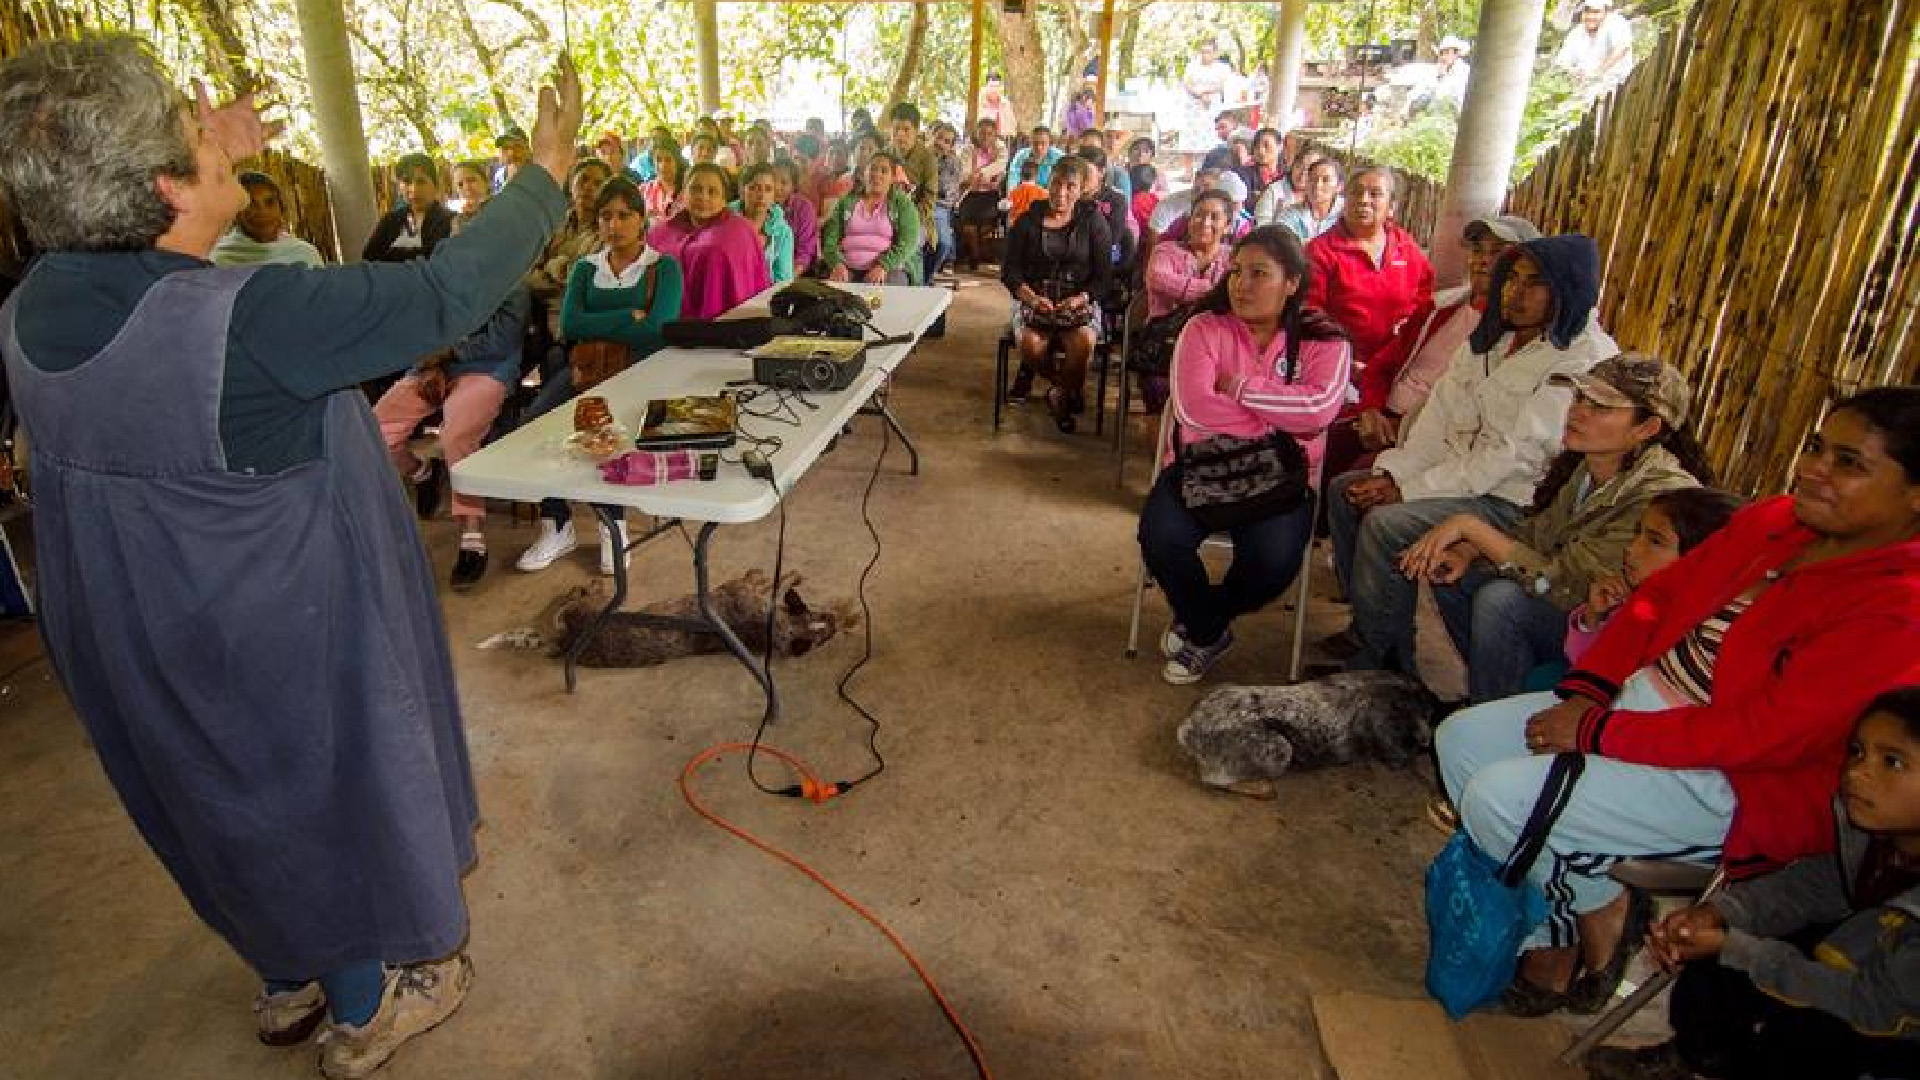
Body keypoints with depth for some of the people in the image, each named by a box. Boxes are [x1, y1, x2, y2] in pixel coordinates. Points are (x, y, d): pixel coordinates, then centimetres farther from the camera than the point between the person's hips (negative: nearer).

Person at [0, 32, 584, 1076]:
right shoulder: (248, 319, -32)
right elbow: (445, 294, -26)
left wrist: (214, 166, 16)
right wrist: (545, 170, -14)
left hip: (124, 636, 7)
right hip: (286, 637, -7)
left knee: (228, 802, 27)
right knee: (344, 793, 17)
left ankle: (285, 980, 51)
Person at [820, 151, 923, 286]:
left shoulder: (902, 203, 9)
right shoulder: (847, 202, 16)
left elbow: (908, 242, -5)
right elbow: (830, 239, 8)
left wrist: (883, 266, -20)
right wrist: (837, 264, -13)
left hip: (889, 269, -2)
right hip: (848, 269, 2)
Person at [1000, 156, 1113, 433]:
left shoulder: (1094, 222, 4)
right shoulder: (1028, 220, 6)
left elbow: (1104, 276, 1)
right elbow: (1010, 270, 1)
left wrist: (1080, 299, -18)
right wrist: (1032, 298, -17)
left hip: (1079, 299, 0)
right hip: (1033, 298, 1)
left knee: (1083, 342, -33)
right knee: (1030, 344, -31)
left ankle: (1060, 394, 0)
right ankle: (1071, 389, 1)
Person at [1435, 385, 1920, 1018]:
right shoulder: (1773, 521, 2)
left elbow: (1764, 732, -26)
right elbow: (1660, 597, 7)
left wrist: (1599, 732, -22)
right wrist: (1585, 690, -5)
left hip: (1738, 786, -9)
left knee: (1496, 798, -22)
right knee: (1461, 739, 1)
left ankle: (1602, 913, 10)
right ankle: (1546, 942, 8)